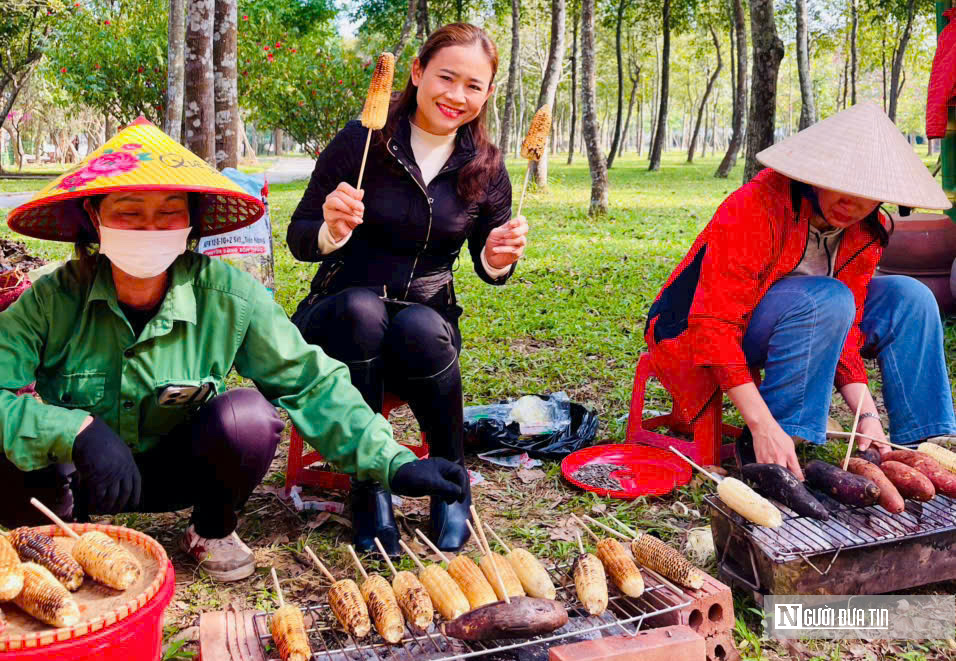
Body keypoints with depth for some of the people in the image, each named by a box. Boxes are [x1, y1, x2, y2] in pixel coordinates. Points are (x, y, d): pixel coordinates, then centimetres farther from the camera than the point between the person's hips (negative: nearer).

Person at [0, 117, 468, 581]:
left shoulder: (229, 298, -19)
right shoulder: (54, 299, -18)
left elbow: (311, 383, -15)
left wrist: (394, 464, -23)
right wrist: (77, 430, -40)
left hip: (177, 471, 1)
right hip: (85, 477, 0)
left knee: (246, 415, -30)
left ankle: (213, 530, 2)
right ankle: (64, 527, 6)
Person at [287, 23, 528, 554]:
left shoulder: (485, 167, 0)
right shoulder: (361, 141, -9)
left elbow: (487, 265, 10)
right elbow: (299, 240, -5)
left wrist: (499, 260, -14)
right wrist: (331, 231, -29)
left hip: (427, 319, 2)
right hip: (338, 320, -1)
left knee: (419, 329, -34)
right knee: (361, 309, -36)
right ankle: (367, 483, -22)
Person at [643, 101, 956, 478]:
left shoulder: (865, 233, -5)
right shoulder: (756, 209, -28)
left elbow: (846, 328, -4)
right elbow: (713, 326, -32)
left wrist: (867, 414, -20)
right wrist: (763, 426, -37)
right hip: (697, 330, -7)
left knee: (908, 299, -5)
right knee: (825, 300, -32)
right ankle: (764, 456, -27)